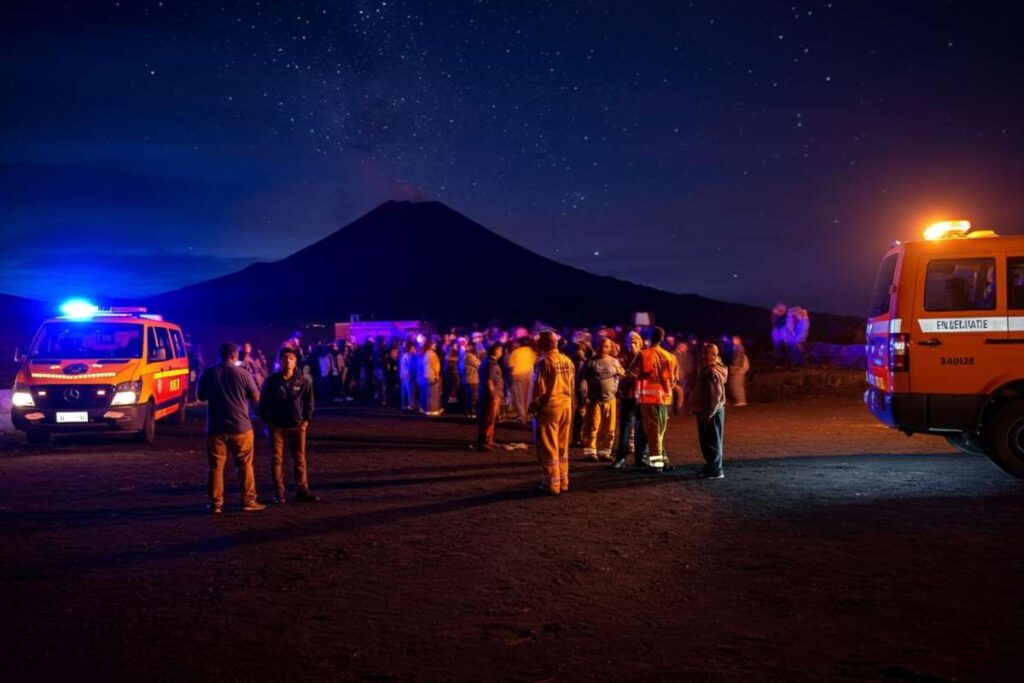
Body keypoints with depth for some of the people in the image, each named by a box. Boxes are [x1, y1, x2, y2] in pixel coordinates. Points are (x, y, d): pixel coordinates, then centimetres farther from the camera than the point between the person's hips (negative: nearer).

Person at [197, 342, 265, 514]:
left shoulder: (207, 374, -2)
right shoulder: (243, 374, -8)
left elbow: (201, 396, 10)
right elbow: (256, 397, -1)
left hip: (216, 428, 1)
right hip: (241, 427, -1)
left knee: (216, 466, 8)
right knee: (245, 465, 9)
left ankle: (216, 503, 8)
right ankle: (248, 501, 12)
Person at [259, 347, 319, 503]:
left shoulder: (303, 381, -2)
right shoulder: (271, 381, -3)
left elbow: (309, 403, 6)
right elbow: (263, 403, 4)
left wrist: (306, 420, -2)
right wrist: (266, 421, -1)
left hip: (297, 425, 1)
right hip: (276, 426, -1)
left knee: (300, 459, 4)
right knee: (276, 459, 2)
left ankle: (302, 491, 11)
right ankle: (279, 492, 8)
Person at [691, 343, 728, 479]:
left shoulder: (712, 372, -19)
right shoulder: (707, 370, 14)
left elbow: (715, 395, -24)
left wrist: (708, 413, -24)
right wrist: (701, 411, 20)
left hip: (711, 412, -10)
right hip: (706, 411, 10)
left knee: (712, 442, -5)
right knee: (706, 441, 17)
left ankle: (716, 471, 0)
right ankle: (710, 467, 26)